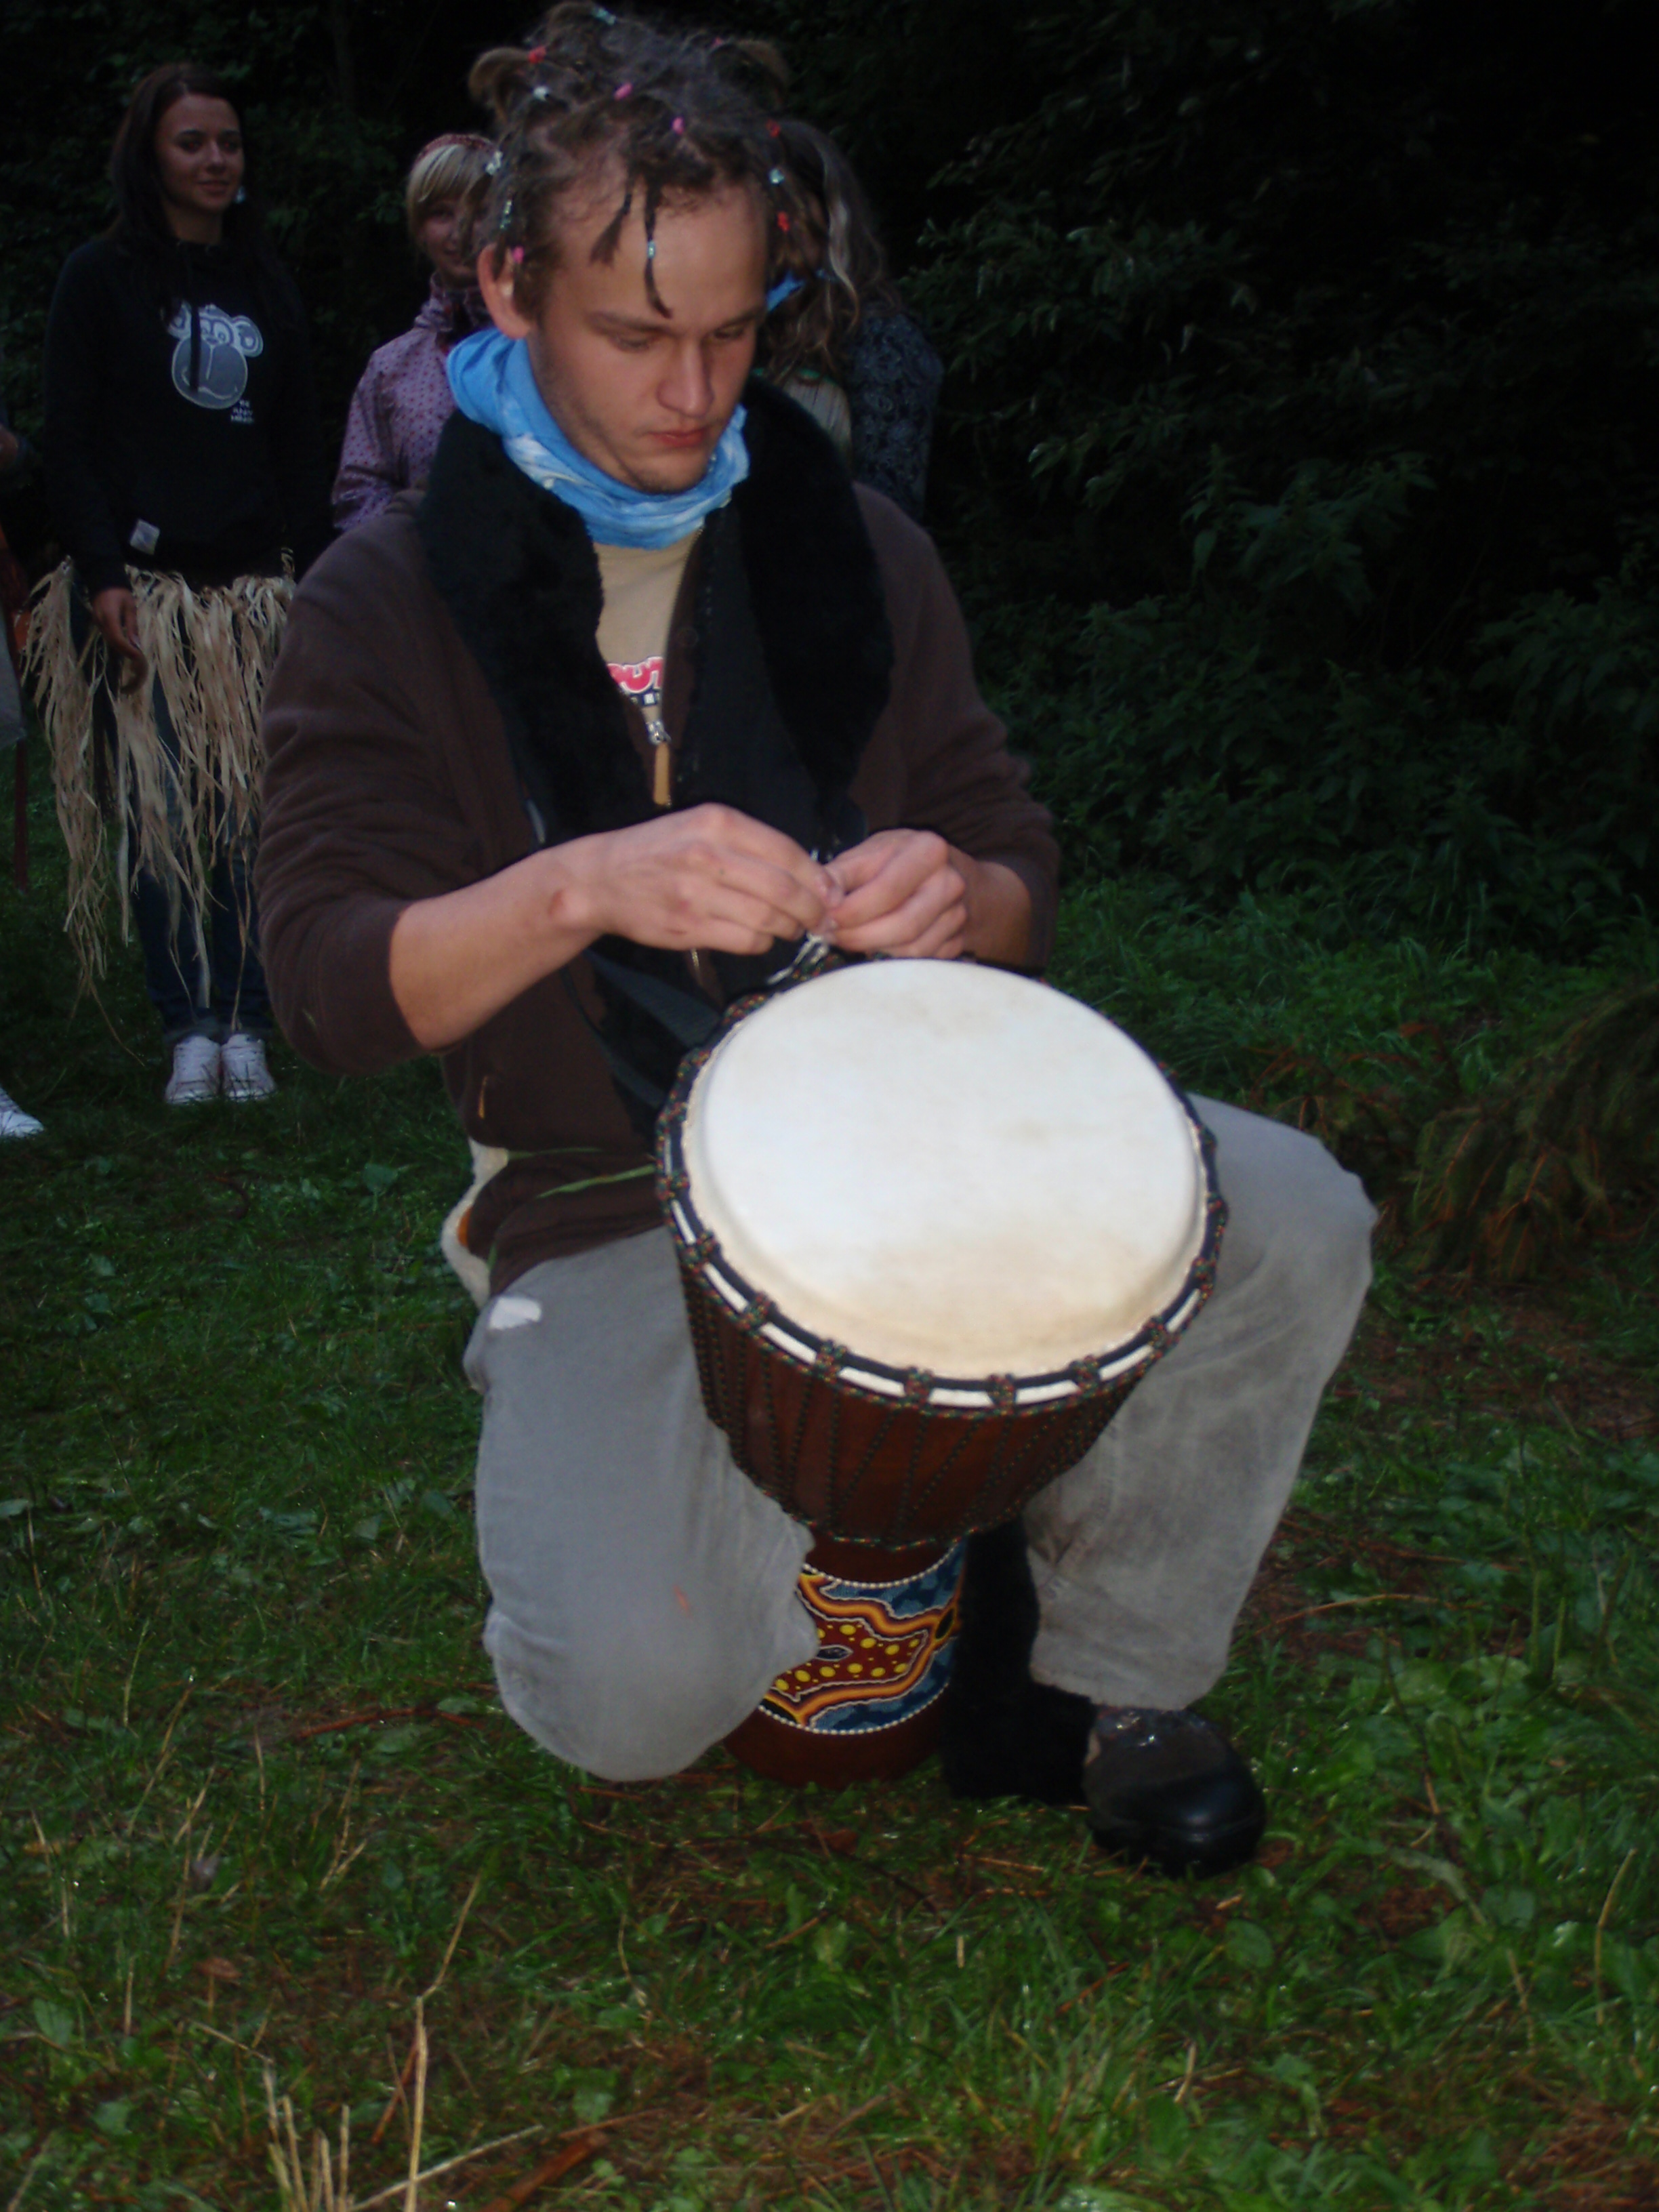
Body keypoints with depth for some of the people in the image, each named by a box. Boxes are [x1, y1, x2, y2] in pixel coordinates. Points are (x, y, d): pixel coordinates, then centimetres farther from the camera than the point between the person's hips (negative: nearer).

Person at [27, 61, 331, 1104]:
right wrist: (101, 576, -11)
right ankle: (191, 1029, 2)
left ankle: (246, 1027, 4)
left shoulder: (269, 286, 16)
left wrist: (312, 578, 8)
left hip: (253, 589, 3)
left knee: (253, 808, -3)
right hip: (142, 589, -3)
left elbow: (301, 450, 17)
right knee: (160, 808, -4)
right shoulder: (101, 278, 5)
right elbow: (70, 441, 0)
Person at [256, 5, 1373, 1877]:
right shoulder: (394, 603, -4)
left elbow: (1023, 889, 6)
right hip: (606, 1209, -3)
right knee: (635, 1694, -26)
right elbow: (332, 987, -14)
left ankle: (1109, 1683, 3)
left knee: (1294, 1223, -20)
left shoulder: (850, 548, 6)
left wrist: (951, 899, -20)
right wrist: (583, 887, -32)